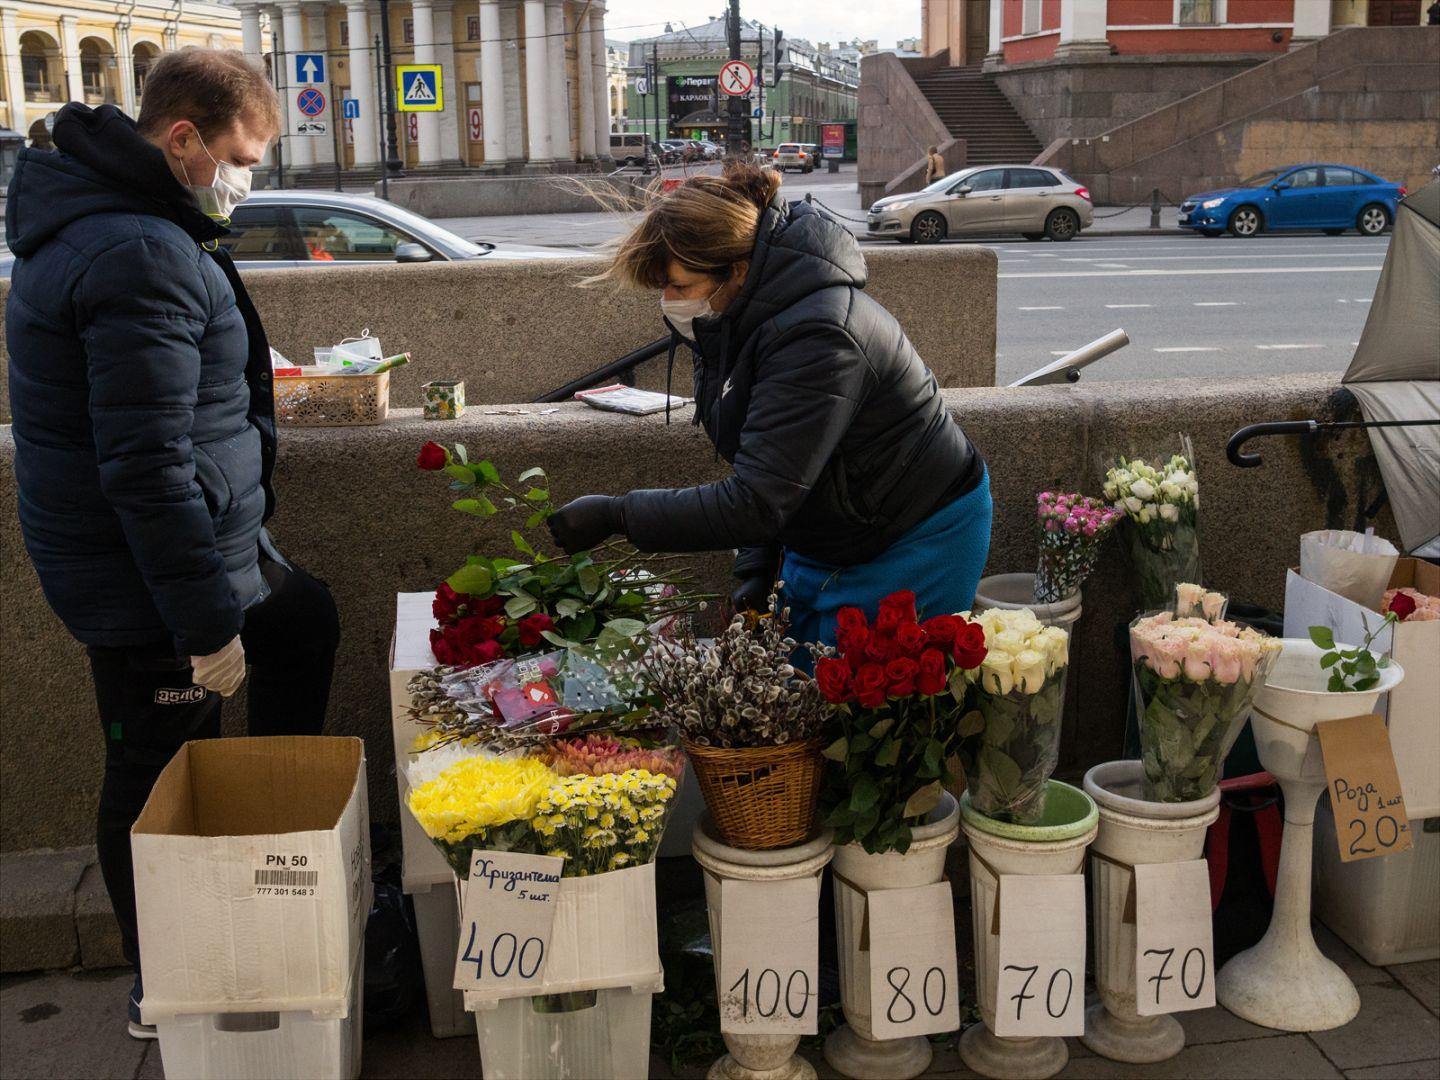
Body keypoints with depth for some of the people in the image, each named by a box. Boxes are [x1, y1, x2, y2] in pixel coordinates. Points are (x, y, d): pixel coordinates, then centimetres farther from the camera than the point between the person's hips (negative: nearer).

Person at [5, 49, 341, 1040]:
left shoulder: (110, 224, 9)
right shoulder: (141, 256, -25)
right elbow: (147, 468, -29)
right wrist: (208, 623, -24)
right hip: (149, 584, -10)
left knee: (307, 623, 26)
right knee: (159, 781, 5)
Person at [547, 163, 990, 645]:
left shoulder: (816, 336, -32)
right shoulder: (740, 321, -3)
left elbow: (755, 503, -34)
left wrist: (614, 514, -30)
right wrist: (758, 565, -3)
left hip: (913, 545, -8)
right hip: (824, 542, 9)